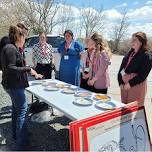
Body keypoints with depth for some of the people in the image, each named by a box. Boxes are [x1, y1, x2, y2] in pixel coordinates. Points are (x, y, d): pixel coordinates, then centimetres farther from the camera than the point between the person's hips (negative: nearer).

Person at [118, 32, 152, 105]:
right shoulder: (129, 54, 11)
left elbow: (143, 74, -14)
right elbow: (121, 69, 9)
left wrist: (130, 83, -16)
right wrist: (120, 83, -2)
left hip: (136, 85, -6)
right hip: (124, 85, 6)